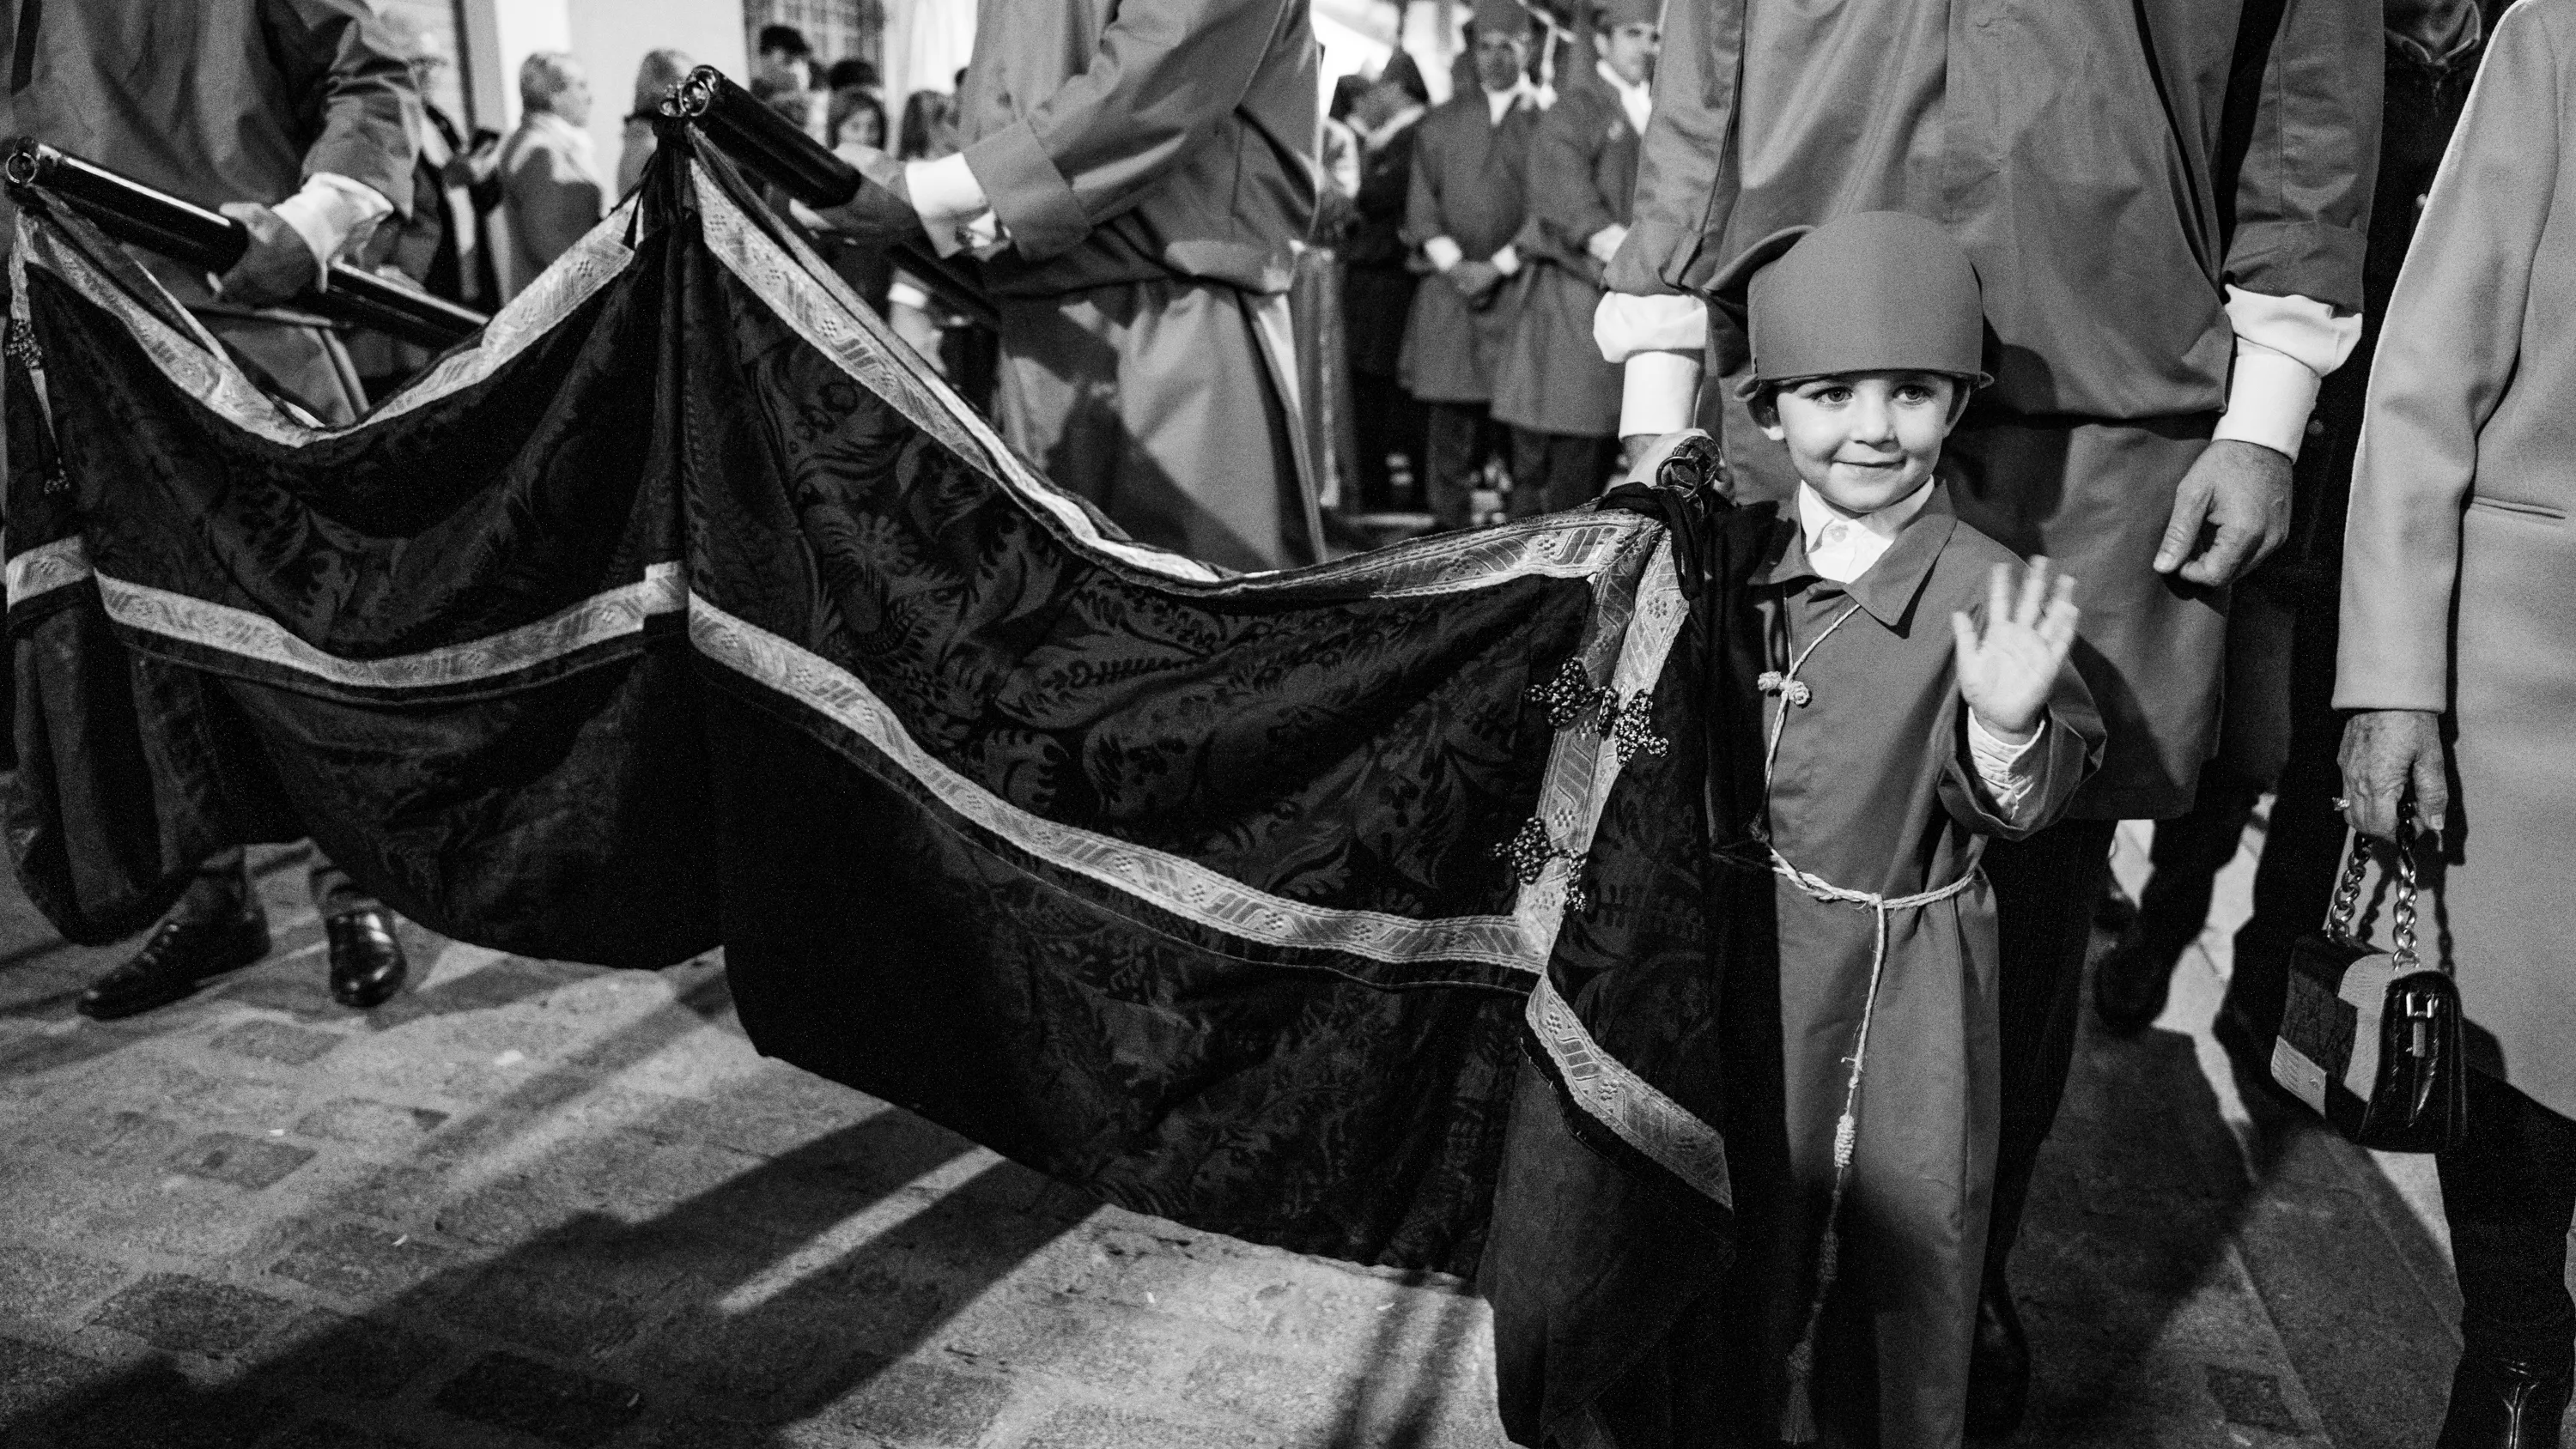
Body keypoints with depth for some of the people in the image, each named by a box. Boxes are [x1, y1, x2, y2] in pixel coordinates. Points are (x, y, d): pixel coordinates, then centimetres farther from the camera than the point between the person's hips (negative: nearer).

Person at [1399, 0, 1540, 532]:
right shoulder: (1438, 124, 16)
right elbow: (1421, 208, 10)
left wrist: (1498, 266, -9)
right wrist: (1452, 263, -6)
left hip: (1521, 290, -2)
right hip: (1451, 292, 2)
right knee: (1450, 435, -2)